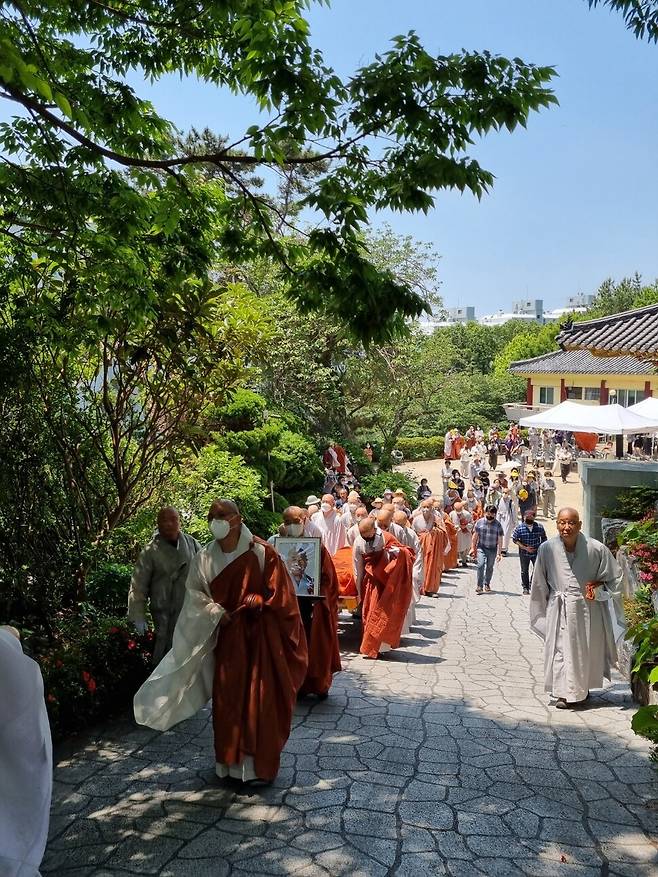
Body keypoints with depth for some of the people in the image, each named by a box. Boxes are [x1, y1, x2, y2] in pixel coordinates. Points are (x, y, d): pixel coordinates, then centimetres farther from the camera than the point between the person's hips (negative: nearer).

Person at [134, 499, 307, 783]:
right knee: (226, 700, 10)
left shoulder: (262, 552, -11)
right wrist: (217, 612, -13)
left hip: (259, 637, -3)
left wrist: (249, 603, -16)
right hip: (226, 637, 3)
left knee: (258, 701, 2)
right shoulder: (205, 558, -1)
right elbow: (196, 594, 1)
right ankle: (230, 761, 27)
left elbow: (278, 595, -8)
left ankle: (260, 765, 16)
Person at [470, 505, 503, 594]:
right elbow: (475, 536, 8)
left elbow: (500, 540, -2)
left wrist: (499, 553, -5)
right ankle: (479, 586, -13)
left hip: (492, 550, 1)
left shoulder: (497, 524, -3)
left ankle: (487, 584, 31)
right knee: (481, 565, -17)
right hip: (481, 548, -1)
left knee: (490, 567, 10)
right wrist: (473, 548, 7)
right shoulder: (479, 522, -1)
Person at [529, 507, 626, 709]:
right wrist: (541, 613, 9)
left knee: (586, 650, 12)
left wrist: (599, 588, -14)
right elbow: (539, 584, 4)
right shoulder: (547, 549, -8)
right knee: (560, 649, 0)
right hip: (559, 609, 0)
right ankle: (563, 692, 14)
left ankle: (581, 690, 31)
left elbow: (615, 577, 3)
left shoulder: (597, 549, -12)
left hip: (588, 608, 0)